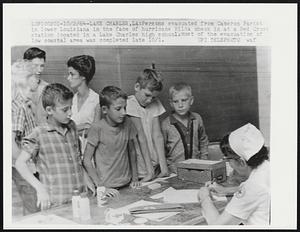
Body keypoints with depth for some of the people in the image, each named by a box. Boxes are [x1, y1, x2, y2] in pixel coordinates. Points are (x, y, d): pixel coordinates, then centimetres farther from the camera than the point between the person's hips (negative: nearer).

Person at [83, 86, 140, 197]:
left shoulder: (127, 124, 0)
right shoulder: (97, 128, -13)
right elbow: (87, 160, -10)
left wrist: (135, 178, 8)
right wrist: (100, 186, -14)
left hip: (126, 184, 4)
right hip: (107, 187, -3)